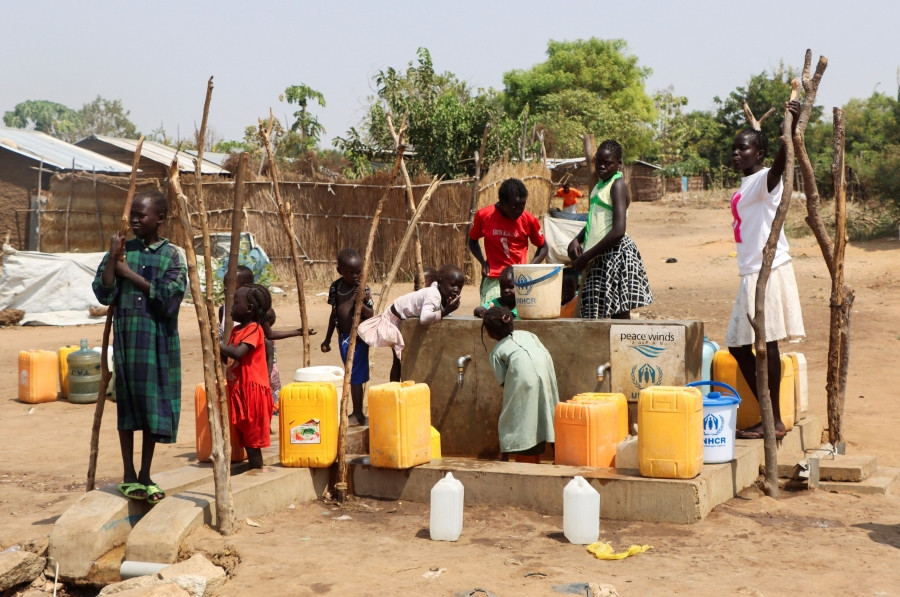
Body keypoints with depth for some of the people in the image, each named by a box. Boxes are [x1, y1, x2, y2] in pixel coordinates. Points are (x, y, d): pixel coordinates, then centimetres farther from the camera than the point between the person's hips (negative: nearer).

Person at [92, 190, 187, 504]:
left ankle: (145, 475, 16)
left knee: (153, 404, 4)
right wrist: (112, 257, -11)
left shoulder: (171, 254, -1)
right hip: (126, 336, 1)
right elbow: (103, 294, -3)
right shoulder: (122, 250, 4)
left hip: (159, 340, -1)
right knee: (127, 403, 4)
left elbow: (170, 298, -14)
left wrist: (131, 274, -12)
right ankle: (129, 476, 13)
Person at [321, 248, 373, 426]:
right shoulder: (335, 287, 5)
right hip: (343, 336, 6)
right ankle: (356, 413, 21)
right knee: (351, 374, 13)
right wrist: (327, 339, 19)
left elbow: (371, 314, -11)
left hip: (358, 336, -6)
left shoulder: (363, 289, -10)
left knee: (356, 375, -4)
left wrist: (360, 303, -29)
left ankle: (358, 414, 5)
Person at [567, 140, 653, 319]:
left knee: (620, 314, -9)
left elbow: (618, 232, -18)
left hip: (615, 253, -9)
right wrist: (576, 240, 6)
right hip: (600, 257, 9)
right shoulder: (599, 185, 16)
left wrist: (586, 257, -15)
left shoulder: (617, 185, -10)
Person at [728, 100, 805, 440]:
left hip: (768, 270, -10)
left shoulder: (764, 179, -9)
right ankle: (768, 415, 18)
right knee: (739, 346, 11)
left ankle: (775, 421, 0)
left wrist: (791, 129, -49)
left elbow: (780, 164, -32)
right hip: (752, 273, 10)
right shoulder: (746, 186, 18)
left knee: (766, 343, -6)